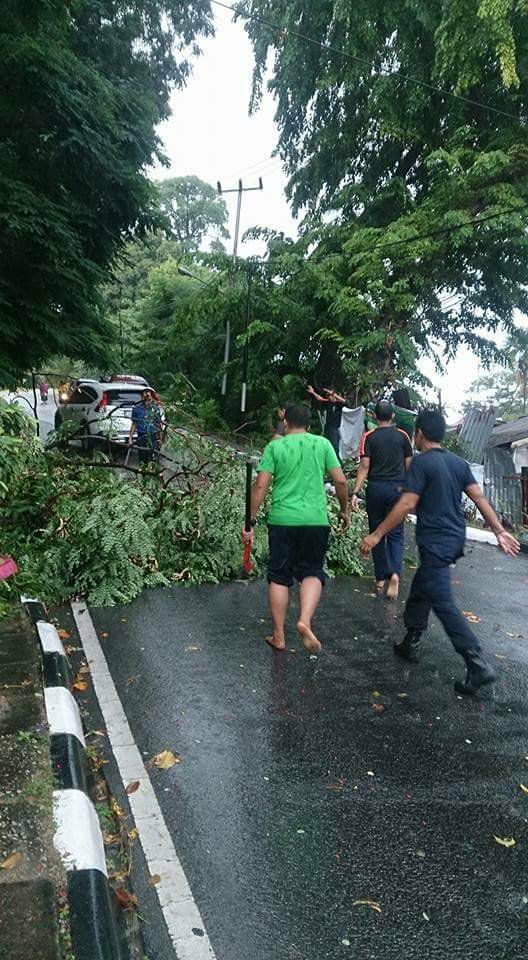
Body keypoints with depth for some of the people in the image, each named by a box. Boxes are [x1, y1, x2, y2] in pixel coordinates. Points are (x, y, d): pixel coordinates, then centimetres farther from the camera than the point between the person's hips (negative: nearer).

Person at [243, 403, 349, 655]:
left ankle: (279, 636, 16)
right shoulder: (322, 444, 4)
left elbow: (260, 486, -5)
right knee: (312, 572, 14)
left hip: (282, 520, 0)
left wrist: (250, 523, 1)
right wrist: (344, 510, 17)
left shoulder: (275, 447, 1)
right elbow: (340, 481, 2)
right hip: (316, 520, 1)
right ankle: (305, 620, -10)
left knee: (279, 577, 11)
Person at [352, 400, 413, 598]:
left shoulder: (369, 437, -3)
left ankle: (380, 578, 18)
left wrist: (355, 492, -10)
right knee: (395, 534, 5)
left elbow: (364, 466, -10)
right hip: (397, 488, 1)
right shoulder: (402, 436, 2)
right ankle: (395, 573, -16)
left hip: (376, 488, -1)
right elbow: (409, 465, 5)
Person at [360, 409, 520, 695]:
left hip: (435, 542, -8)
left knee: (443, 604, -5)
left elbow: (407, 504, -19)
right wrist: (500, 531, 7)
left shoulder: (421, 463, -13)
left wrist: (377, 535, -16)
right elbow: (480, 499, 5)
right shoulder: (459, 462, 9)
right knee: (420, 590, 21)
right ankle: (411, 644, 31)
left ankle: (478, 666, -8)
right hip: (455, 539, 9)